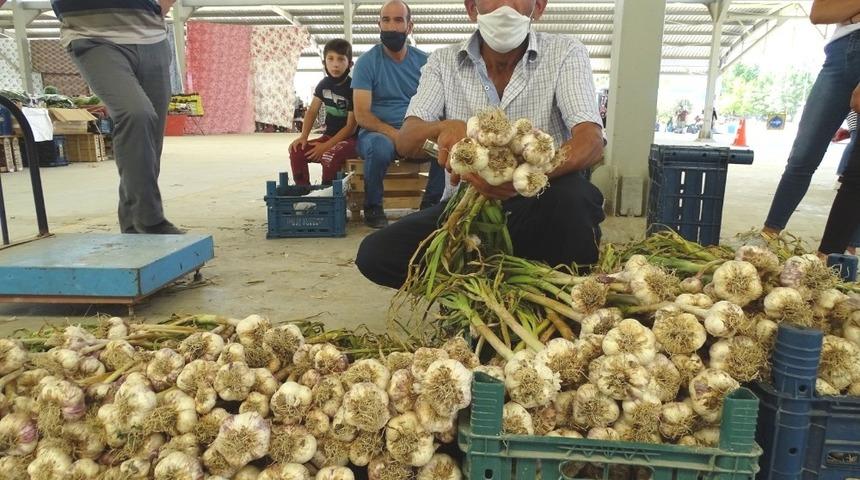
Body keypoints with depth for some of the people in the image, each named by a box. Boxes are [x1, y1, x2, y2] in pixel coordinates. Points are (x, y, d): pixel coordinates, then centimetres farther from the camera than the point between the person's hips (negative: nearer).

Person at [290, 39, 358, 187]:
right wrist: (303, 137, -7)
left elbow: (351, 127, -17)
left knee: (330, 156, -35)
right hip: (329, 135, 7)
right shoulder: (324, 84, 4)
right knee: (297, 151, -11)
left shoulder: (352, 88, -16)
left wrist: (326, 146, -21)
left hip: (350, 139, -6)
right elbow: (312, 111, 10)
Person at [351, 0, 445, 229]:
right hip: (378, 132, -2)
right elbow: (362, 115, -11)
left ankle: (431, 205, -4)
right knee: (381, 146, -38)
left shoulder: (423, 61, 6)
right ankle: (373, 207, -10)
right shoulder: (367, 62, -3)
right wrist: (395, 134, -27)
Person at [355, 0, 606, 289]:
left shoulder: (565, 53, -4)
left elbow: (592, 143, -18)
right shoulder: (443, 62, 2)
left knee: (574, 196, -36)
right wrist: (441, 128, -34)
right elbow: (405, 142, -8)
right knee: (374, 254, -19)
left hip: (538, 206, -1)